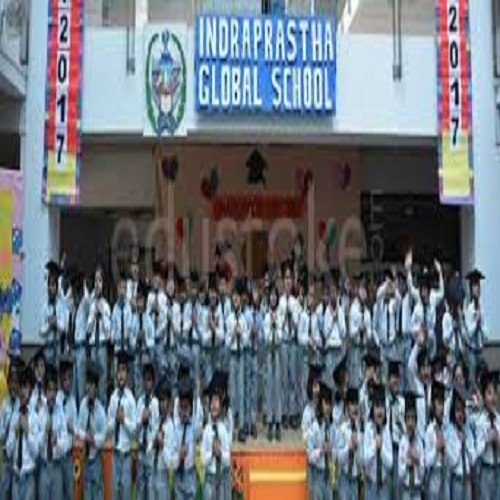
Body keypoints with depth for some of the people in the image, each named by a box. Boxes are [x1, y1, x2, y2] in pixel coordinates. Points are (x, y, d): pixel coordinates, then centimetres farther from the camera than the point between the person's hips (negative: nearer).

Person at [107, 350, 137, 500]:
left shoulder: (131, 398, -8)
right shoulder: (113, 397, 2)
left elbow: (134, 429, -6)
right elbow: (109, 428, 5)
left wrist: (124, 419, -22)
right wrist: (115, 420, -14)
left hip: (126, 451, -3)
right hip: (115, 451, 3)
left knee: (126, 487, 3)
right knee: (115, 487, 9)